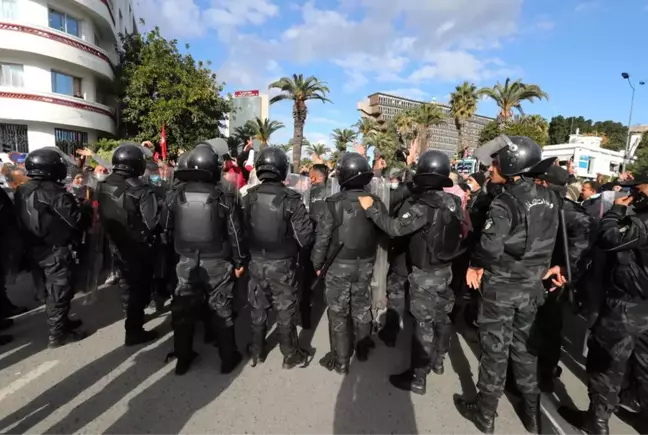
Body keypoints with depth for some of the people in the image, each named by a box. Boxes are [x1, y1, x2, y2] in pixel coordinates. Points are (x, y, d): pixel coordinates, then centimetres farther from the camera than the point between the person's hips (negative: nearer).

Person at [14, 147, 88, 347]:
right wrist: (84, 210, -2)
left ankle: (61, 322, 36)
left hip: (35, 250, 9)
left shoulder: (22, 191, 6)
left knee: (52, 289, 21)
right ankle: (58, 334, 13)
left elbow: (21, 222, 15)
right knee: (60, 292, 3)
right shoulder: (54, 192, -22)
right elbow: (76, 221, -21)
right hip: (56, 252, -9)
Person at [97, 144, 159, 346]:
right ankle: (134, 331, 17)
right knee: (139, 286, 7)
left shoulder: (103, 186, -2)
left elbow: (101, 215, 9)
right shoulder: (140, 190, -26)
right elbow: (152, 222, -27)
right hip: (138, 247, -7)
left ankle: (133, 317, 45)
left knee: (126, 282, 25)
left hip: (116, 244, 7)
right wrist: (147, 237, -7)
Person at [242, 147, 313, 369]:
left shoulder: (249, 197, -7)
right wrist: (292, 245, 3)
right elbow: (305, 236, -17)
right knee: (285, 311, 12)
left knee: (258, 309, 19)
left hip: (256, 262, 3)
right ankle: (291, 356, 29)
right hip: (282, 264, -3)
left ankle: (256, 353, 36)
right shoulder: (291, 199, -18)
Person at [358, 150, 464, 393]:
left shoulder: (423, 204, -25)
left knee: (423, 323, 1)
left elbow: (395, 228, -29)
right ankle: (438, 360, 42)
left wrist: (371, 209, -21)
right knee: (441, 316, 21)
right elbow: (459, 232, 11)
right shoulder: (453, 202, 0)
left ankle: (417, 378, 15)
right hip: (445, 269, 8)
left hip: (425, 273, -8)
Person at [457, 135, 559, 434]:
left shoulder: (505, 203, -23)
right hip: (532, 284, 6)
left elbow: (490, 247, -33)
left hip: (501, 286, -6)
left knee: (495, 349, 9)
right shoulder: (549, 198, -1)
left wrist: (474, 264, -15)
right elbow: (547, 240, 8)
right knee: (523, 345, 22)